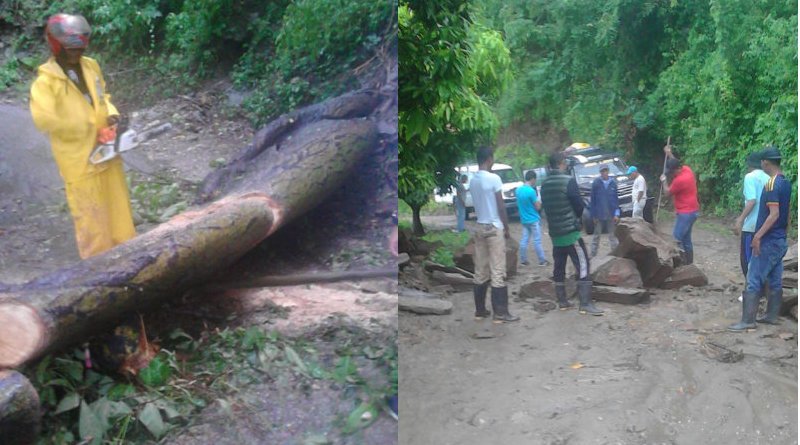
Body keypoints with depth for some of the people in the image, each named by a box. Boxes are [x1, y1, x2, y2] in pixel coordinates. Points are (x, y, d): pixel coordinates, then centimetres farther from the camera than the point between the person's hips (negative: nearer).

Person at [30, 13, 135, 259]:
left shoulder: (91, 67, 3)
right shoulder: (46, 81, -16)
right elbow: (43, 118, -28)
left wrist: (111, 114, -3)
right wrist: (88, 126, -25)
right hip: (79, 159, -6)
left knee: (118, 205, 18)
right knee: (90, 214, 5)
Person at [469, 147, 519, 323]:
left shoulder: (473, 180, 7)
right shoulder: (494, 178, -13)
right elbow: (501, 206, -11)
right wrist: (507, 228, -3)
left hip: (480, 227, 7)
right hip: (494, 228, -7)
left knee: (480, 271, 9)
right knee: (497, 271, -4)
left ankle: (480, 310, 13)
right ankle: (500, 313, -3)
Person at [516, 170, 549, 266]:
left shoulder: (518, 190, 2)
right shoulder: (531, 191, -20)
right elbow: (538, 207, -14)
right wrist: (539, 200, 4)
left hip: (524, 219, 7)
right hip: (533, 220, -7)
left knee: (524, 240, 10)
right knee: (537, 241, 0)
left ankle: (523, 260, 14)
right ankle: (542, 260, 8)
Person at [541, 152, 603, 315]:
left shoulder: (545, 184, 5)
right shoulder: (568, 181, -13)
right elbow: (579, 205, -9)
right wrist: (577, 218, 10)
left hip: (555, 232, 7)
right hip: (571, 231, -7)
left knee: (559, 267, 12)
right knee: (582, 265, -4)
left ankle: (562, 301, 18)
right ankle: (585, 303, -8)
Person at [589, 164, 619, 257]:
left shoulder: (613, 183, -1)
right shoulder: (596, 183, -7)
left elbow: (616, 199, 3)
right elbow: (593, 200, -5)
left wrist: (617, 214, -3)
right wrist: (593, 215, -7)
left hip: (611, 215, 2)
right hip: (599, 215, -1)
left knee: (613, 235, 11)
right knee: (597, 235, 9)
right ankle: (593, 255, 16)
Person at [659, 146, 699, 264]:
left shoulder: (679, 180, -24)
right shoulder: (686, 169, 3)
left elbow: (667, 193, -8)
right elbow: (675, 164, 28)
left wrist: (664, 181, 5)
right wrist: (669, 154, 27)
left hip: (686, 213, -10)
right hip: (691, 211, 10)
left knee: (676, 240, -12)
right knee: (686, 240, 14)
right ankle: (689, 264, 18)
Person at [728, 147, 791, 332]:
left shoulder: (771, 184, -19)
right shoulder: (786, 183, 9)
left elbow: (774, 214, -24)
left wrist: (758, 235, -23)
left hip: (768, 241, -9)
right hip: (780, 240, 9)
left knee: (753, 280, -7)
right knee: (775, 280, 14)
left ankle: (748, 320, -6)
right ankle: (772, 315, 22)